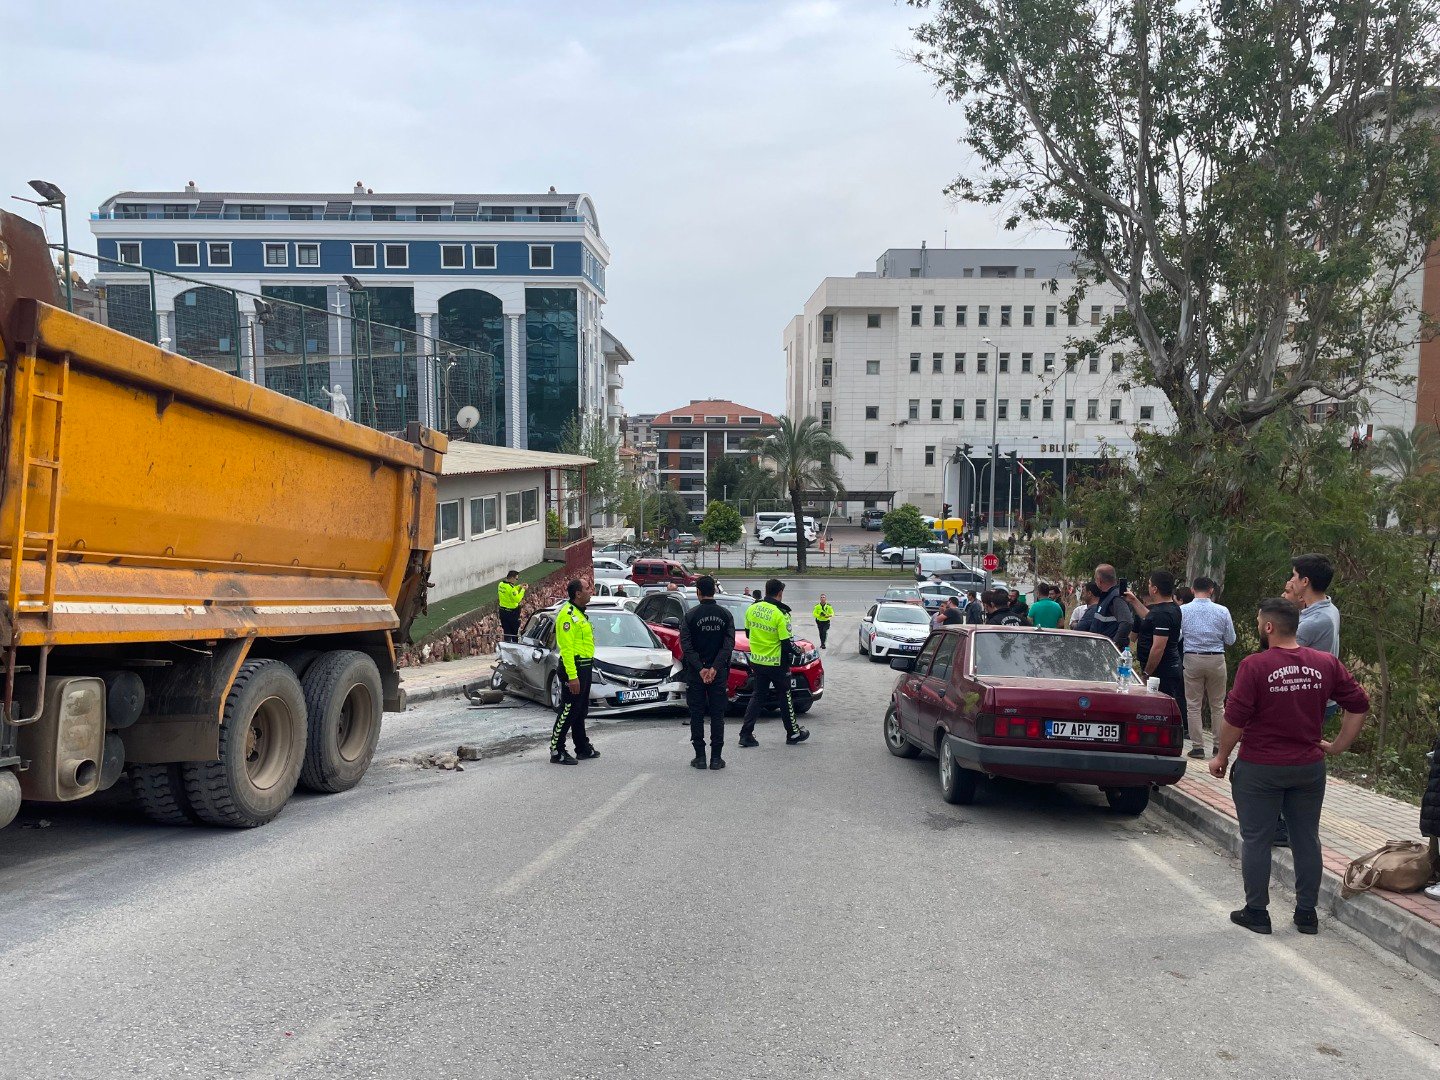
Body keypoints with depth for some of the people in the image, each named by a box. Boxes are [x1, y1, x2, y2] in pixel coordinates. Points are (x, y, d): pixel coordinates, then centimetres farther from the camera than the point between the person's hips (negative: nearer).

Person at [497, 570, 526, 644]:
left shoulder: (501, 584, 3)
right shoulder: (511, 587, -24)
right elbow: (517, 599, -24)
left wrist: (519, 586, 11)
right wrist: (523, 589, -16)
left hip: (503, 611, 7)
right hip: (512, 613, -7)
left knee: (506, 632, 15)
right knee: (515, 632, 10)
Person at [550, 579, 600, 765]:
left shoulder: (580, 614, 16)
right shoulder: (567, 614, -17)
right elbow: (566, 648, -22)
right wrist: (572, 676, -26)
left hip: (585, 667, 10)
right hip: (574, 667, -10)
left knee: (581, 711, 17)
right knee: (568, 710, -6)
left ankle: (583, 747, 26)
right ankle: (556, 751, 0)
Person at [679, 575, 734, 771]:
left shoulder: (690, 616, -4)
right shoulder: (726, 615, 1)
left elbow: (686, 646, -11)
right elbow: (729, 644, -7)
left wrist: (700, 669, -11)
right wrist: (715, 668, -11)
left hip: (695, 673, -1)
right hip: (719, 673, 1)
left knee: (697, 715, 5)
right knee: (717, 715, 6)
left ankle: (700, 756, 5)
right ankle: (716, 758, 5)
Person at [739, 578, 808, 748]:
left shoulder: (752, 608, -1)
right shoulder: (780, 614, -19)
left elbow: (748, 633, 11)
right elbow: (786, 643, -17)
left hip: (756, 662, 5)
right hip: (776, 663, -5)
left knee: (757, 697, 12)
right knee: (785, 697, 11)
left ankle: (746, 734, 5)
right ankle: (793, 733, 22)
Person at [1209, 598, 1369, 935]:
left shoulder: (1254, 665, -16)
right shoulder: (1326, 664, -1)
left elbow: (1235, 718, -16)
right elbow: (1359, 705, 5)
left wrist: (1221, 757, -4)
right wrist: (1338, 745, 11)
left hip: (1260, 769, -4)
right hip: (1310, 768, 5)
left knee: (1256, 839, 7)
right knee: (1307, 839, 15)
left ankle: (1256, 912, 14)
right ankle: (1307, 913, 23)